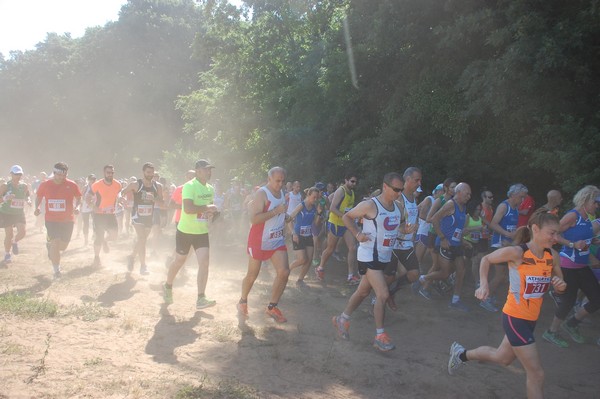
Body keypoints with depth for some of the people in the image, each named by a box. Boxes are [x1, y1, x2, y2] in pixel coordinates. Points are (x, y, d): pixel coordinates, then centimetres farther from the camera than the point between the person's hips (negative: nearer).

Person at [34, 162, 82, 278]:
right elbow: (38, 197, 12)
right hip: (51, 219, -1)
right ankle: (56, 270, 3)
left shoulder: (71, 185, -5)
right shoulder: (45, 185, -2)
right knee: (55, 242, -11)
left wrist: (77, 207, -13)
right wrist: (37, 207, -7)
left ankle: (50, 246, 47)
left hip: (67, 220, 1)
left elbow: (78, 198, 6)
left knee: (63, 246, 9)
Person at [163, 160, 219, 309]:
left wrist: (213, 212, 0)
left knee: (204, 263, -9)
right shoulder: (189, 186, -18)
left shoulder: (210, 189, 6)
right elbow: (188, 209, -30)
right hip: (185, 231, -5)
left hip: (202, 232, 5)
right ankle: (168, 287, 39)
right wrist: (207, 207, -24)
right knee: (179, 261, 12)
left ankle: (201, 299, -6)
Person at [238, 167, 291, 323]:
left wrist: (285, 217, 12)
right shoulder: (262, 193, -17)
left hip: (277, 240, 7)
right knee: (252, 275, 6)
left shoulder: (282, 193, 9)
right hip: (259, 241, -6)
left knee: (284, 272, -6)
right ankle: (243, 302, 32)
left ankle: (272, 307, 8)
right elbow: (254, 219, -28)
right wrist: (276, 211, -29)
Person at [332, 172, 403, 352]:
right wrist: (358, 234, -16)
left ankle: (342, 320, 36)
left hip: (385, 257, 8)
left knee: (363, 291, 18)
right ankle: (380, 336, 0)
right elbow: (346, 217, -6)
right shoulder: (370, 205, -16)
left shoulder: (397, 206, 7)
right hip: (369, 257, -8)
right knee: (383, 294, -13)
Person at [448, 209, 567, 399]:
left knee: (503, 358, 26)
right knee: (536, 373, -4)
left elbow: (560, 283, 11)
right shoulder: (517, 252, -20)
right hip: (514, 317, -7)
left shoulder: (552, 255, -3)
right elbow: (486, 259, -5)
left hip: (531, 319, 7)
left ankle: (462, 354, 47)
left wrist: (561, 285, -13)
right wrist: (484, 285, -17)